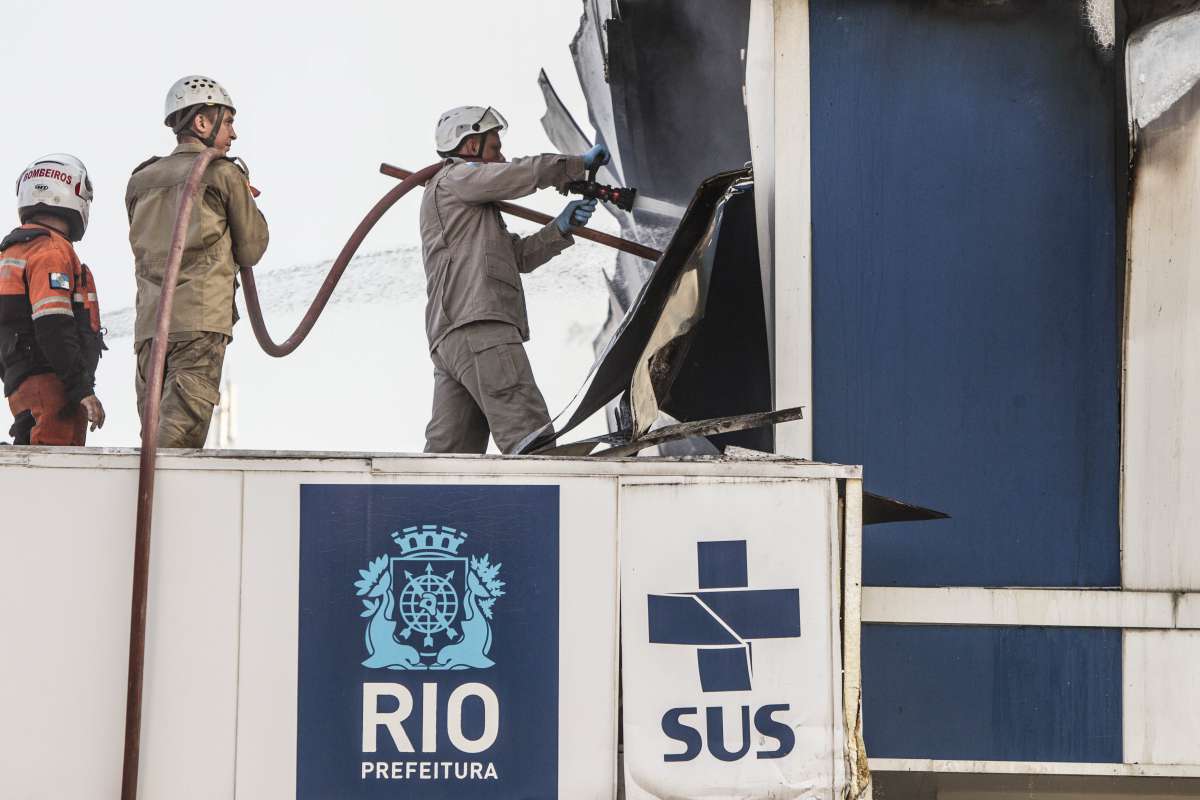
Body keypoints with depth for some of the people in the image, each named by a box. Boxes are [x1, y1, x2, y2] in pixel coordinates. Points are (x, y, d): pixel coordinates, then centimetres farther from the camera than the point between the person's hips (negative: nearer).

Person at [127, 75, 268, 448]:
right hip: (201, 320, -5)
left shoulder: (140, 181, 17)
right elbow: (250, 251, 6)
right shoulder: (224, 174, 2)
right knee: (180, 438, -13)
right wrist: (245, 203, 25)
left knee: (154, 433, 5)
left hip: (149, 322, 5)